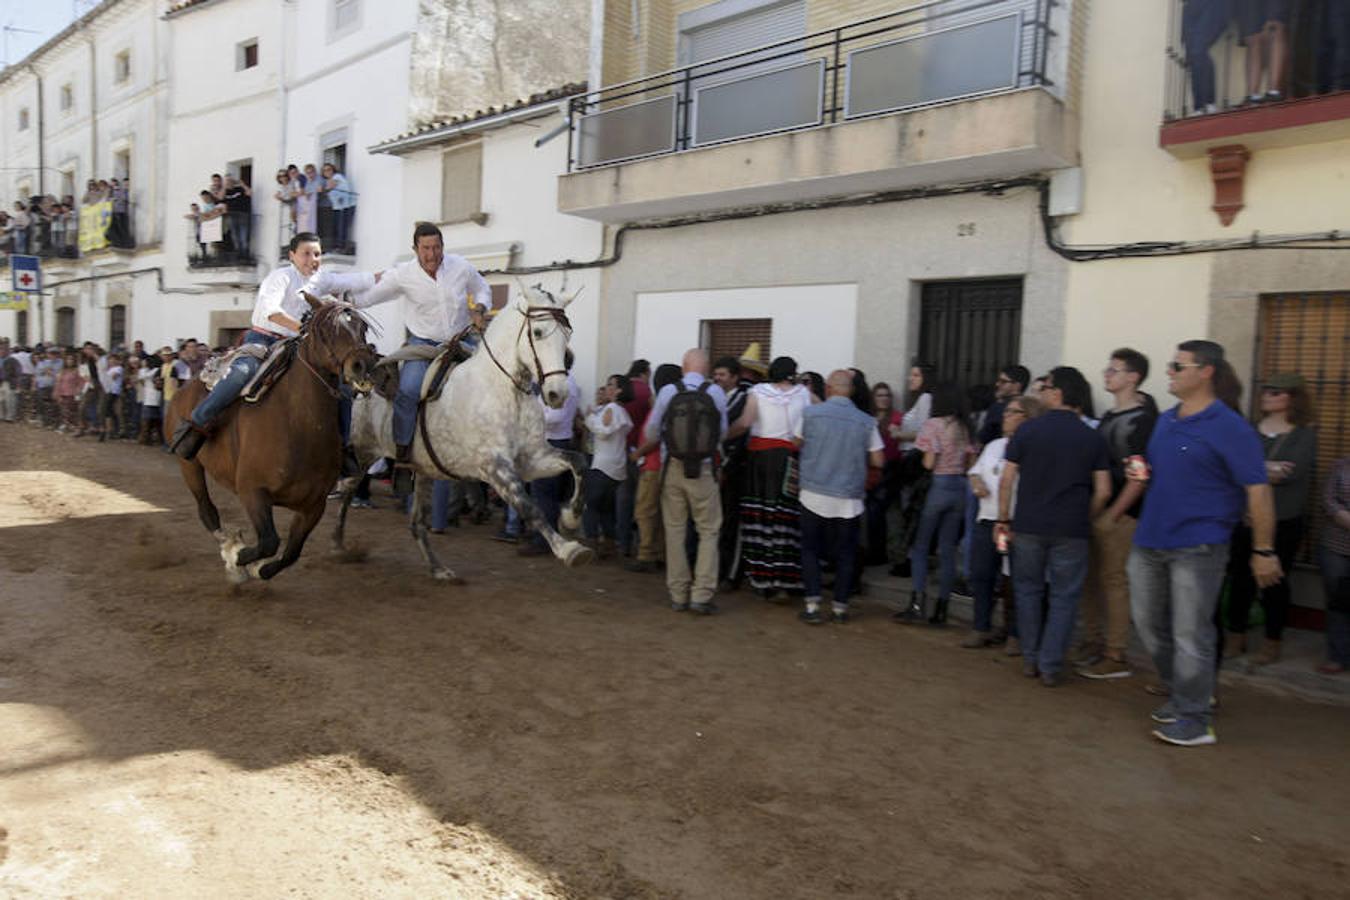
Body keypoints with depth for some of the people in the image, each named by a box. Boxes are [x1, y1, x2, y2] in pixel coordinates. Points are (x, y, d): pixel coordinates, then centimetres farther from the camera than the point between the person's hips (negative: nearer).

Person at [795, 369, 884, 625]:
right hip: (849, 500, 1)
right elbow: (878, 460, 2)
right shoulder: (865, 421, -3)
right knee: (845, 555, 12)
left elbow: (796, 444, 10)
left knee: (810, 551, 10)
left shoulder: (810, 413, -5)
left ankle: (812, 606, 4)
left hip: (814, 495, -1)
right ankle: (840, 608, 15)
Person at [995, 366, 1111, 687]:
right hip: (1071, 530, 0)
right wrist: (1085, 520, 13)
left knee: (1028, 590, 15)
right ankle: (1051, 666, 8)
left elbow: (1007, 480, -4)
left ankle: (1030, 659, 20)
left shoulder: (1027, 431, -4)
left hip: (1029, 525, 0)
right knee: (1064, 597, 8)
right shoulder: (1092, 438, 0)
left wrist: (1003, 519, 4)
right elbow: (1103, 491, -1)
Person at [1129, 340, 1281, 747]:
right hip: (1150, 541, 8)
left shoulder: (1229, 427, -12)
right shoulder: (1165, 421, 11)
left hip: (1197, 548, -8)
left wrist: (1263, 551, -13)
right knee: (1149, 623, 16)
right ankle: (1179, 693, 35)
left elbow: (1258, 489, -13)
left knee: (1191, 635, -1)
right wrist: (1140, 471, 5)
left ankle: (1193, 719, 13)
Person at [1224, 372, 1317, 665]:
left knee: (1274, 580, 4)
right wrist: (1267, 470, -17)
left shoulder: (1305, 435, -1)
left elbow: (1292, 472, -16)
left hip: (1283, 520, -3)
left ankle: (1273, 642, 18)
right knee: (1240, 577, 5)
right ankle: (1236, 637, 18)